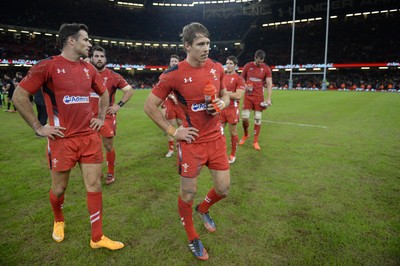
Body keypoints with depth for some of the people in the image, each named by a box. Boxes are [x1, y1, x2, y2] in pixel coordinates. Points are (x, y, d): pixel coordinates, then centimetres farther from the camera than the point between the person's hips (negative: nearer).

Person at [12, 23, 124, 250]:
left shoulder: (89, 69, 9)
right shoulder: (48, 65, -8)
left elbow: (104, 93, 25)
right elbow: (19, 96, -7)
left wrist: (101, 117, 14)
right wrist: (39, 127, -9)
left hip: (90, 137, 5)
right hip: (62, 139, -4)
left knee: (94, 185, 5)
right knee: (59, 188, 12)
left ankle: (97, 238, 17)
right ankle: (59, 221, 44)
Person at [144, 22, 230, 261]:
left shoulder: (217, 68, 2)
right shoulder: (174, 75, -13)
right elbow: (150, 106, -6)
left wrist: (222, 103, -6)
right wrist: (173, 131, -9)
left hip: (216, 138, 5)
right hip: (192, 141, -4)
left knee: (223, 189, 10)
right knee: (188, 193, 8)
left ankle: (203, 209, 45)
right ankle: (193, 238, 34)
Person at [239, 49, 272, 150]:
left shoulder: (266, 68, -1)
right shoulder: (247, 66, 1)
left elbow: (269, 84, -4)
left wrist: (268, 98, -14)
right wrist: (245, 86, -11)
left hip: (259, 97, 0)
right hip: (248, 96, 1)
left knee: (258, 119, -1)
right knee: (244, 117, -4)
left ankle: (255, 141, 9)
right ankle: (246, 134, 25)